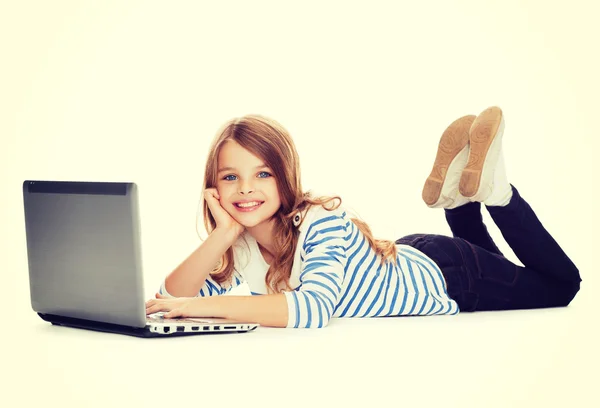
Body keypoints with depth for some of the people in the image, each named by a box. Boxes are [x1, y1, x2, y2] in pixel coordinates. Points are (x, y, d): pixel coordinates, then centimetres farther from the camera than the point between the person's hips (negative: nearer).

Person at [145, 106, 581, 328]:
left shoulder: (321, 221, -38)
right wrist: (222, 233, -37)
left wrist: (211, 306, -56)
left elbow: (315, 307, -53)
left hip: (444, 276, -6)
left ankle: (490, 186, 16)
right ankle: (460, 193, 27)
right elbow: (172, 298, -25)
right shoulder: (241, 247, -17)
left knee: (560, 285, 13)